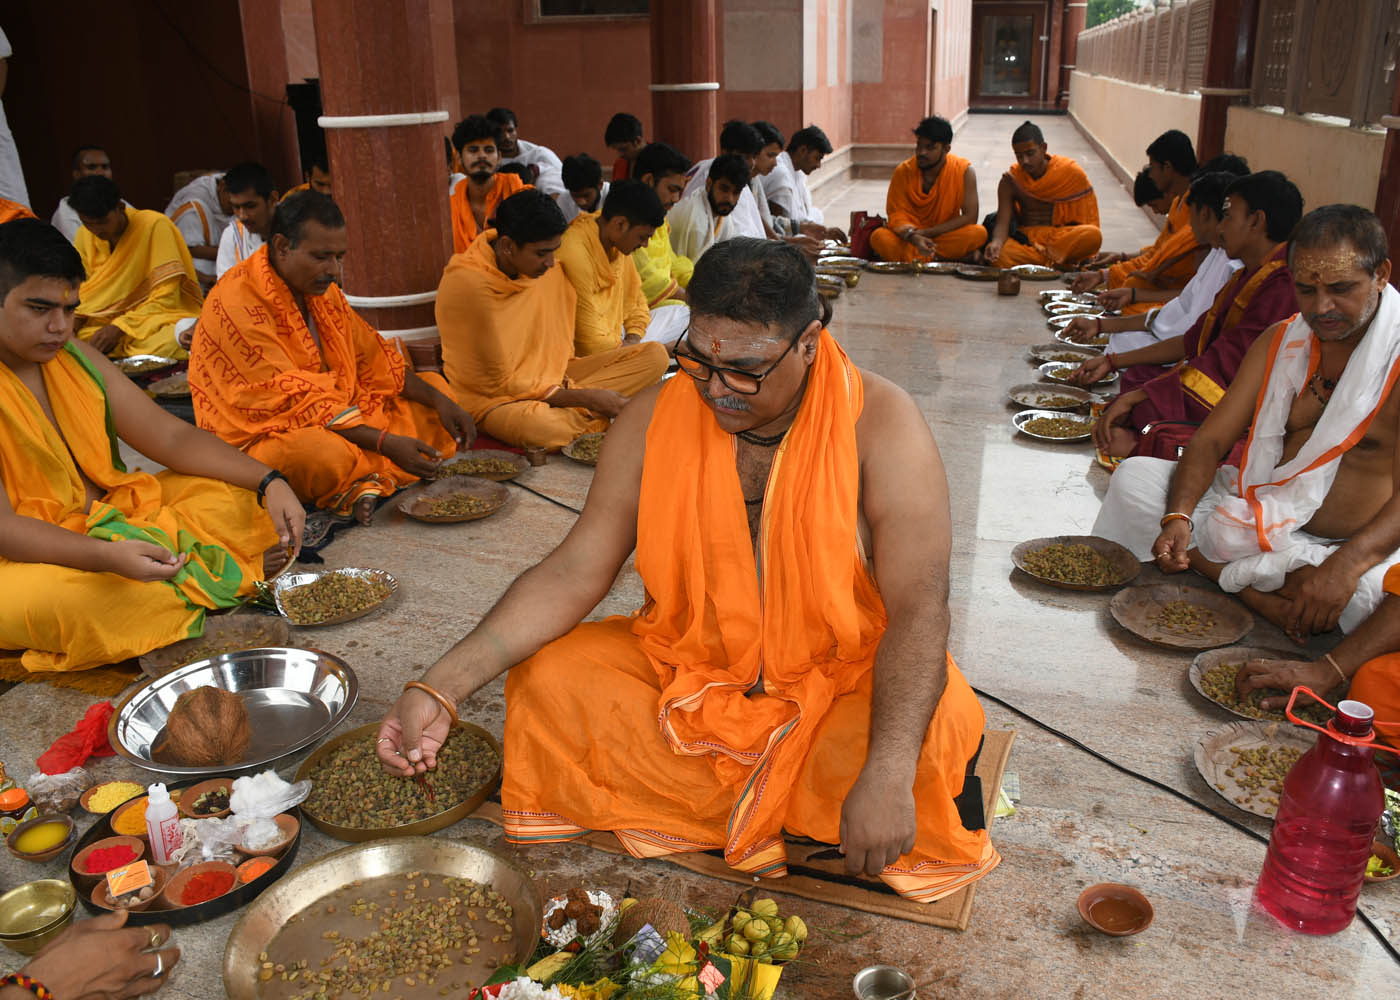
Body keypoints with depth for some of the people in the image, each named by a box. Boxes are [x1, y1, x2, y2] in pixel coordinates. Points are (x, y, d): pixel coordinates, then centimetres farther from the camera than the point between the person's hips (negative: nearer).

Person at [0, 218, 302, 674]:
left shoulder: (75, 356, 5)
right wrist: (107, 557, -39)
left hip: (111, 523, 6)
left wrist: (270, 482, -10)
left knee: (236, 496, -2)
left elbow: (171, 437, 4)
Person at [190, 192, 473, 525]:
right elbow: (293, 401, -25)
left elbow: (374, 358, 13)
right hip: (262, 438, -9)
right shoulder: (238, 303, -21)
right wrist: (385, 443, -30)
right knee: (326, 454, -42)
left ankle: (367, 482, -18)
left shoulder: (321, 288, 5)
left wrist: (439, 400, -2)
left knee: (434, 387, 5)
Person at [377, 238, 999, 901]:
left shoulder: (879, 424, -17)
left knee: (931, 733, -32)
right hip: (691, 669, 4)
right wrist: (442, 688, -17)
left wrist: (887, 774, -36)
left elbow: (918, 609, -22)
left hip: (845, 682, -3)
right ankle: (793, 811, -11)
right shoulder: (656, 421, -8)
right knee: (545, 682, -17)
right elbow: (573, 573, -7)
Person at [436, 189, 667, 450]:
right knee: (537, 426, -45)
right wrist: (586, 398, -21)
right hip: (494, 399, -7)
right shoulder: (467, 286, -24)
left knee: (654, 355, -7)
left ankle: (571, 414, -18)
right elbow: (499, 383, -19)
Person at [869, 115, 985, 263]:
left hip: (946, 237, 0)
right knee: (879, 237, -30)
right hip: (909, 238, 0)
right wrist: (914, 237, -32)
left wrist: (925, 232, -19)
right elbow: (896, 215, -9)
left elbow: (970, 217, -13)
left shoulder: (964, 171, -10)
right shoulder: (903, 171, -8)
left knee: (979, 233, -29)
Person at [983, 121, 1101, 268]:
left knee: (1094, 235, -33)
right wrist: (996, 242, -34)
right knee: (998, 254, -34)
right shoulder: (1010, 182, -2)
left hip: (1061, 236, 0)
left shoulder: (1072, 173, -3)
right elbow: (1002, 221, -11)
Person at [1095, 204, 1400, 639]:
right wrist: (1178, 516, -18)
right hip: (1259, 518, 6)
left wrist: (1345, 566, -39)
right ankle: (1254, 592, -20)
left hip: (1357, 550, -5)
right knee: (1134, 477, -10)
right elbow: (1211, 440, 2)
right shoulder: (1280, 341, 6)